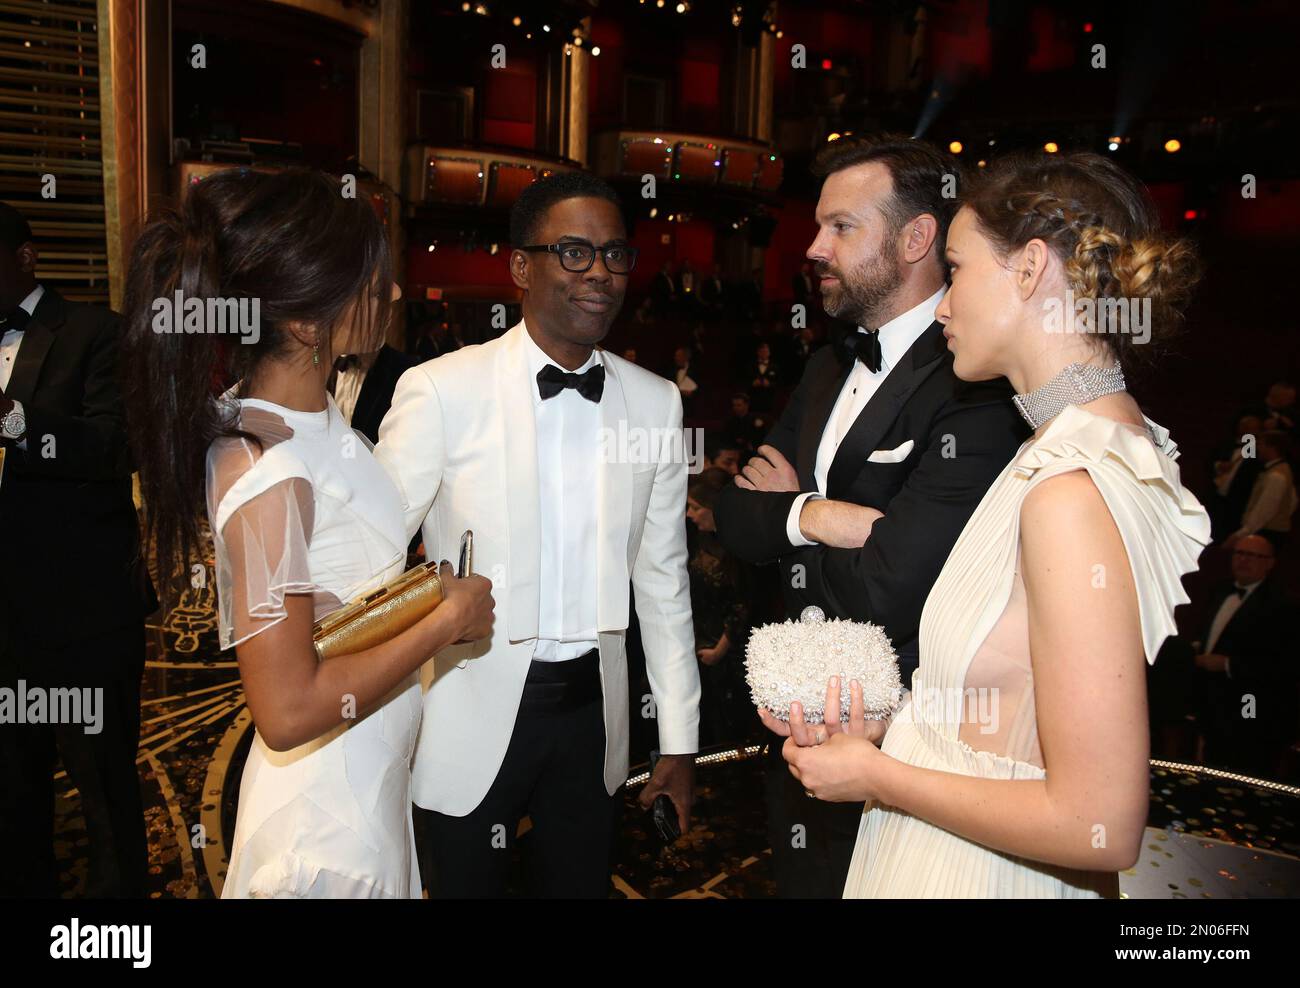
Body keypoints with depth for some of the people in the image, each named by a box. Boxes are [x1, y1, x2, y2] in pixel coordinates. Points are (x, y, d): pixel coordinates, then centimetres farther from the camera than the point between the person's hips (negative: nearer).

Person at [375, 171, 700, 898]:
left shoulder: (657, 403, 0)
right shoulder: (442, 390, -13)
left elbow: (663, 578, 5)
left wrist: (680, 739, 7)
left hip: (595, 711, 4)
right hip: (473, 713, -3)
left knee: (583, 884, 21)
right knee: (468, 884, 16)